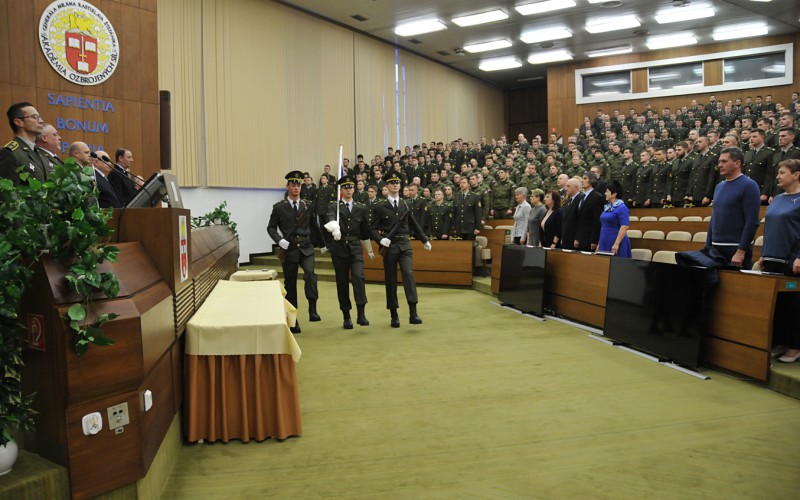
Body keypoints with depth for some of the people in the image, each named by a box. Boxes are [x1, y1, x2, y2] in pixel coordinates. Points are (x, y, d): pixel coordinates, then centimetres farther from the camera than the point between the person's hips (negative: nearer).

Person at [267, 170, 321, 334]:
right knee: (290, 285, 6)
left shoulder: (308, 206, 5)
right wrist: (279, 240, -12)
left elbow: (312, 227, 16)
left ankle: (312, 309, -18)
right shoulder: (279, 207, 0)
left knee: (310, 273, -27)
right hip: (289, 250, 0)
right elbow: (271, 228, 3)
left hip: (306, 248, 1)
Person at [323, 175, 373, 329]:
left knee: (358, 277, -18)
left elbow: (365, 231, 18)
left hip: (355, 248, 1)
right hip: (339, 248, -1)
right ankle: (346, 316, 14)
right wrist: (335, 228, -44)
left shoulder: (361, 209, 9)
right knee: (342, 282, 3)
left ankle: (361, 313, -15)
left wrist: (369, 250, 26)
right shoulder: (334, 207, 2)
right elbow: (331, 220, -22)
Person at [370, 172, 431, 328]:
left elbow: (414, 225, 20)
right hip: (389, 246, -2)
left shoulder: (405, 205, 10)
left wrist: (425, 240, 25)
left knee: (409, 274, -15)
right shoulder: (380, 207, 0)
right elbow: (373, 229, 0)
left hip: (405, 245, 2)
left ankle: (413, 313, -17)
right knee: (391, 280, 3)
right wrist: (381, 239, -18)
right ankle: (394, 315, 13)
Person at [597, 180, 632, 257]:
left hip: (615, 245, -8)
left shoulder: (622, 208, -11)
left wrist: (616, 244, -23)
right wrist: (600, 244, 18)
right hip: (605, 244, 8)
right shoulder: (607, 207, 14)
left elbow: (624, 227, -18)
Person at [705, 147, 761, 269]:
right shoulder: (719, 186, 13)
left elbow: (752, 222, -15)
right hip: (716, 247, 7)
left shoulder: (749, 186, -8)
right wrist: (708, 247, 12)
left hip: (737, 248, -6)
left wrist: (741, 251, -20)